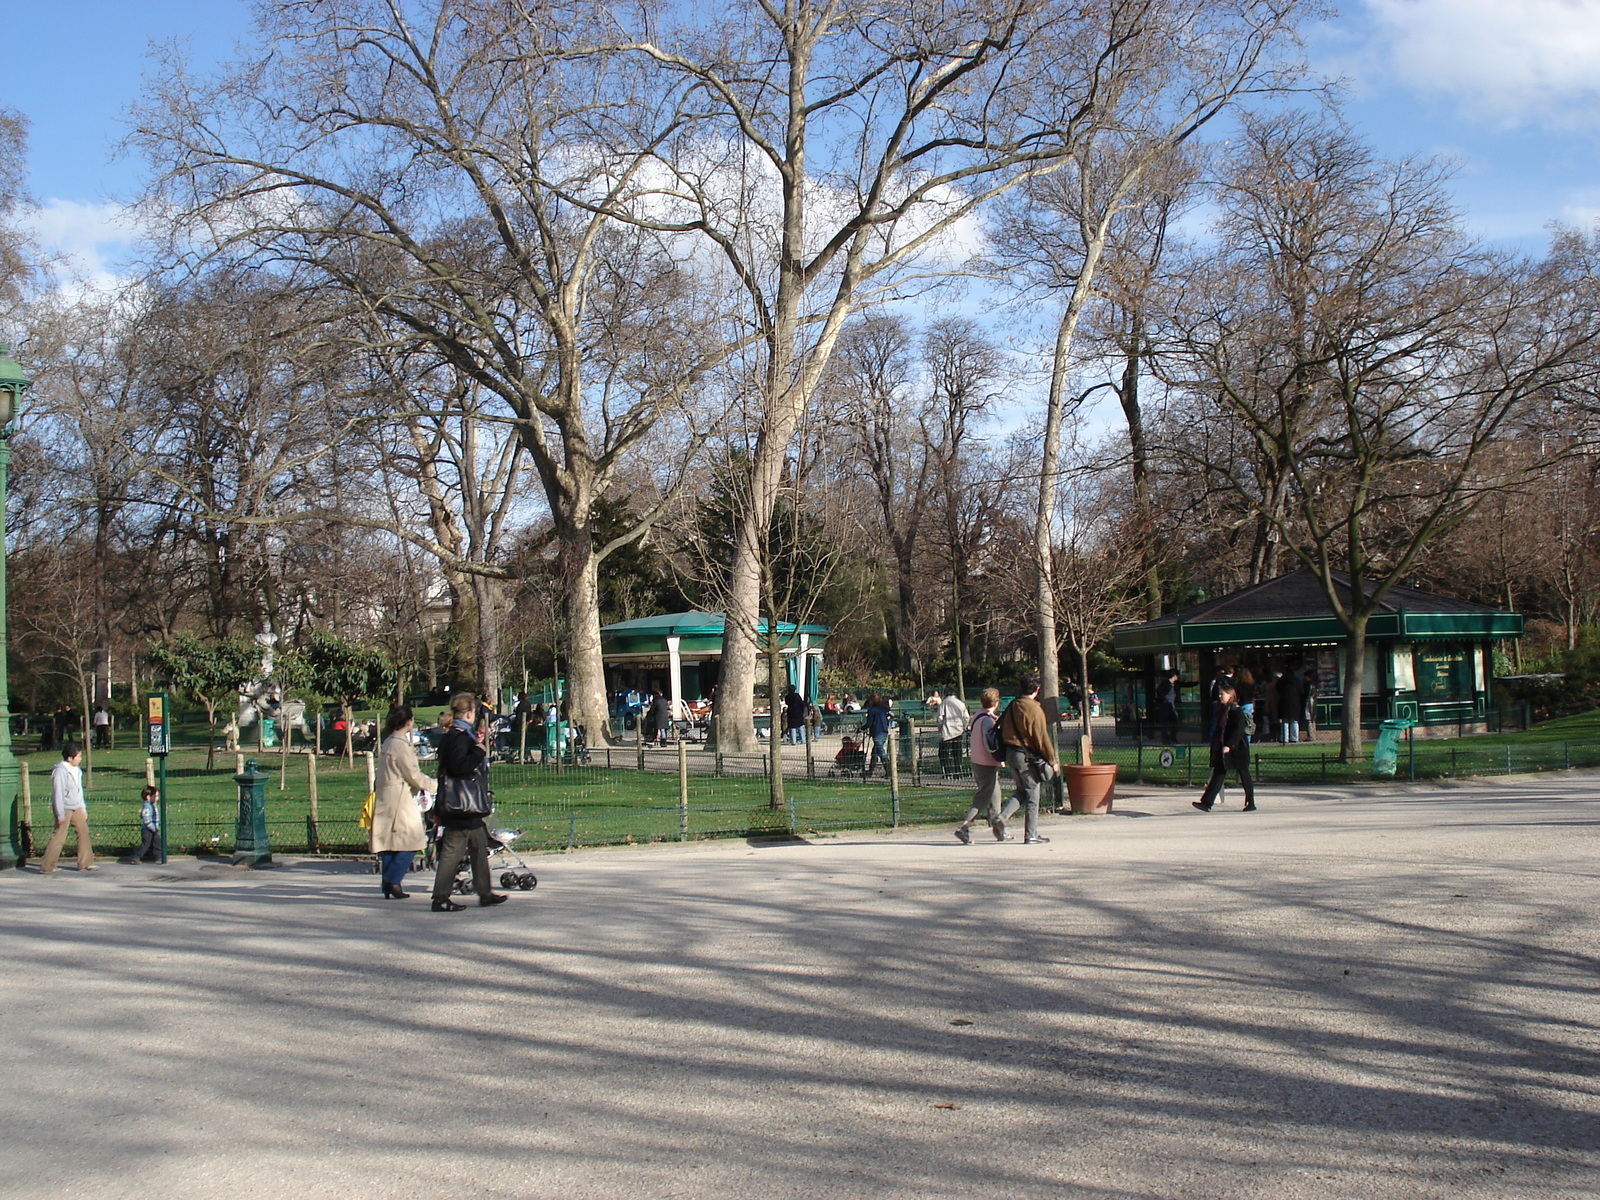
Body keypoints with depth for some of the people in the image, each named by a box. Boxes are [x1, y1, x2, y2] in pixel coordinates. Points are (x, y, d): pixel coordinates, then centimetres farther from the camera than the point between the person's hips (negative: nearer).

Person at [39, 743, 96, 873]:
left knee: (83, 832, 8)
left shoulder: (77, 771, 9)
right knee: (59, 837, -6)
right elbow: (58, 793, -17)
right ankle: (46, 866, 0)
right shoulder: (60, 771, -16)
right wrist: (60, 814, -19)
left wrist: (83, 809, 18)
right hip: (65, 808, -8)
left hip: (76, 808, 8)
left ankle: (85, 863, 15)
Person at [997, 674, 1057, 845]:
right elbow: (1042, 738, -15)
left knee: (1022, 790, 21)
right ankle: (1031, 836, 8)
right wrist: (1052, 760, -6)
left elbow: (1004, 730, 13)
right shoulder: (1034, 709, -16)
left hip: (1010, 753, 7)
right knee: (1032, 795, 4)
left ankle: (1003, 817, 2)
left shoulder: (1012, 706, 7)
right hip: (1027, 756, -7)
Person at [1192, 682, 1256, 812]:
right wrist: (1215, 746, 16)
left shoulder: (1237, 712, -12)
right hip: (1221, 749, 8)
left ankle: (1251, 803, 17)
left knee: (1244, 776, 5)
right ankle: (1206, 803, -4)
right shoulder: (1221, 711, 12)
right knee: (1217, 775, 2)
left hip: (1236, 748, -8)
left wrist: (1229, 745, -25)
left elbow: (1238, 730, -19)